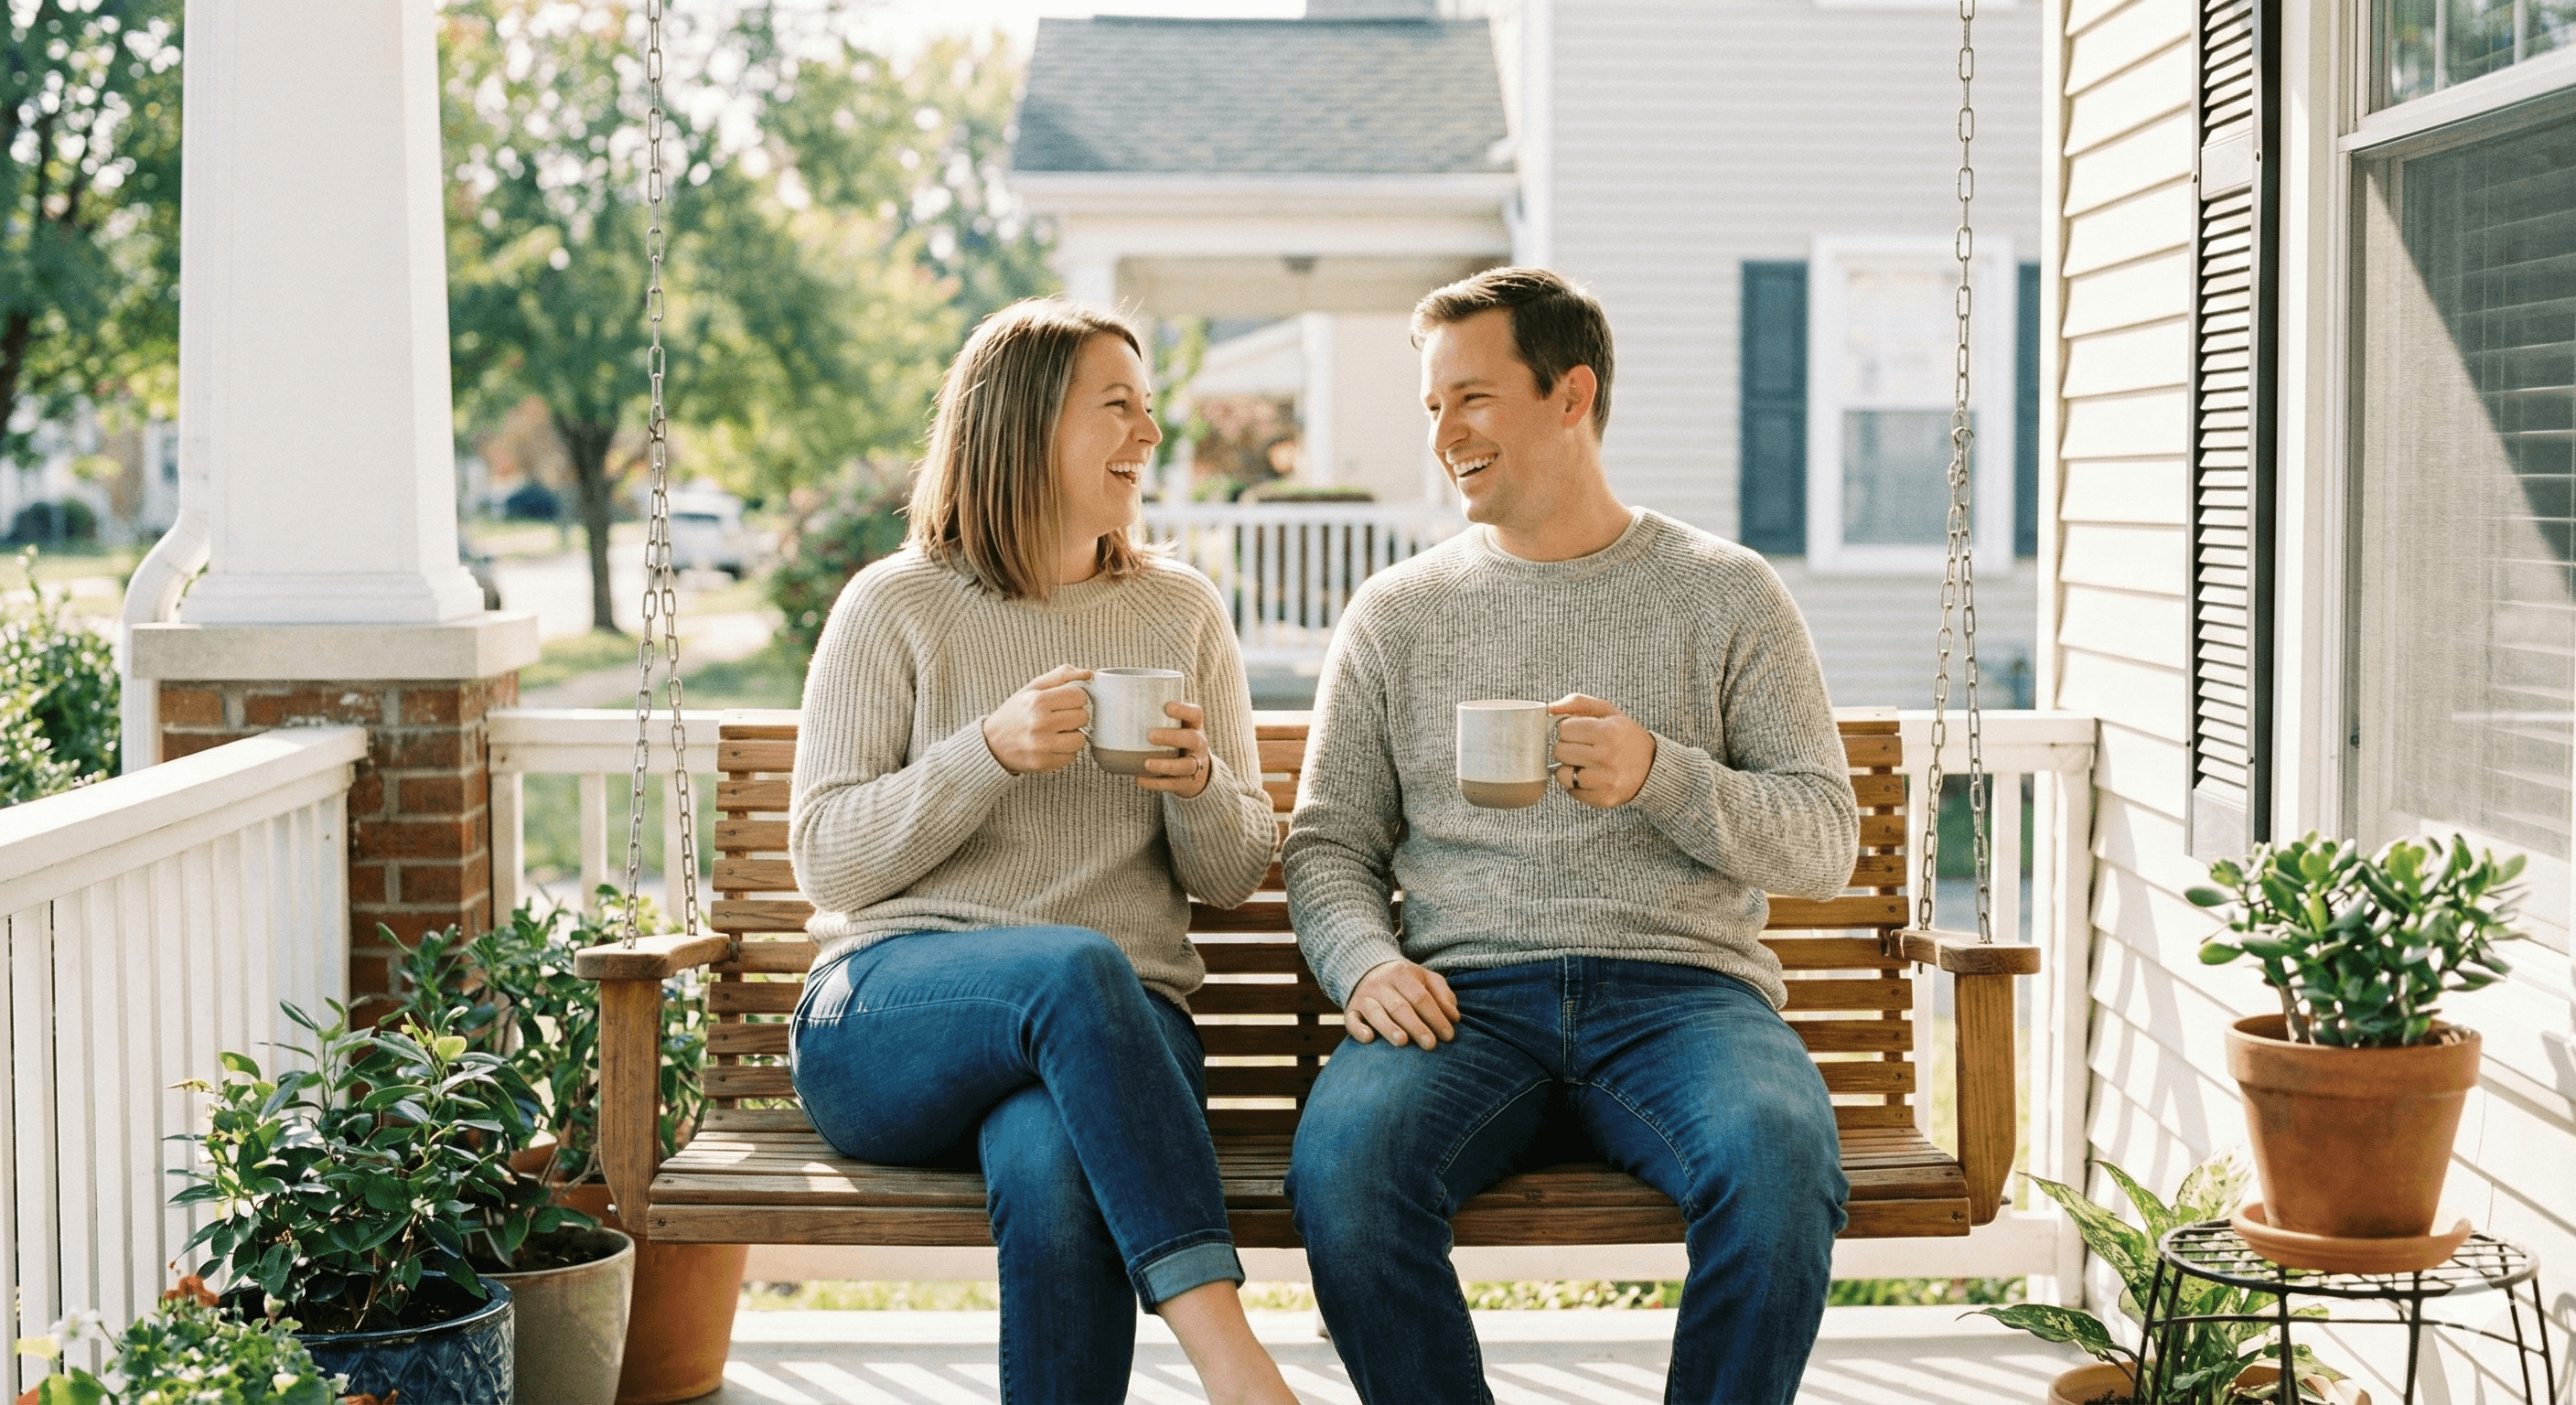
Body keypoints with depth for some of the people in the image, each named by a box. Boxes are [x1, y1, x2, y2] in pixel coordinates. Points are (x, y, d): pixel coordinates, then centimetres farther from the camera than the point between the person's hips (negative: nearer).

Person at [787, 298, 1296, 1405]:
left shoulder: (1182, 611, 17)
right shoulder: (893, 607, 7)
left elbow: (1236, 876, 16)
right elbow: (826, 860, 1)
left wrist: (1202, 788, -7)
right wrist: (990, 753, -12)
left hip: (1115, 1027, 2)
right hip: (891, 1014, -2)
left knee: (1054, 1175, -36)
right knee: (1079, 968, -38)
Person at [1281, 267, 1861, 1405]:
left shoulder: (1727, 596, 12)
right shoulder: (1394, 615, 18)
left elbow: (1824, 845, 7)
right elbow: (1328, 841, 15)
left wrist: (1661, 777, -12)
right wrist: (1366, 960, -8)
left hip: (1679, 983, -1)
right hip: (1469, 994, 1)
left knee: (1780, 1163, -35)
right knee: (1340, 1160, -32)